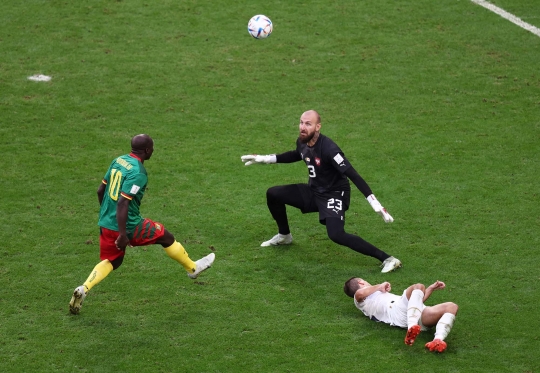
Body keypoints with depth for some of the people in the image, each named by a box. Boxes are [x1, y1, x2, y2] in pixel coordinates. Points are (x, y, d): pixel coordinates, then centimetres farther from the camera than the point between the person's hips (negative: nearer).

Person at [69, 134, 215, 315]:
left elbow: (100, 190, 13)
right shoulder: (138, 172, -21)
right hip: (128, 226, -7)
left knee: (111, 261, 21)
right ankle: (193, 268, 32)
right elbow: (122, 202, -28)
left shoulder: (118, 160, 5)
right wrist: (122, 234, -26)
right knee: (166, 237, 13)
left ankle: (83, 289, 0)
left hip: (105, 223, 7)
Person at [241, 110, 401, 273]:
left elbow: (352, 175, -32)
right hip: (313, 192, 8)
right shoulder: (302, 142, -5)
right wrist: (264, 159, 22)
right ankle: (284, 235, 34)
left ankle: (386, 259, -26)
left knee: (336, 235, -30)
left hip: (334, 195, -8)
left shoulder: (328, 148, -30)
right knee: (273, 194, 8)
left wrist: (375, 203, -39)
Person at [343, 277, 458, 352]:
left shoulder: (384, 296, 47)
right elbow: (359, 293, -5)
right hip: (399, 312, -7)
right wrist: (380, 286, 10)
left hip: (419, 318, 7)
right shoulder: (362, 301, 23)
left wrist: (431, 288, 36)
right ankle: (411, 328, -54)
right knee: (418, 287, -31)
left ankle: (438, 340, -45)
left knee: (451, 306, -15)